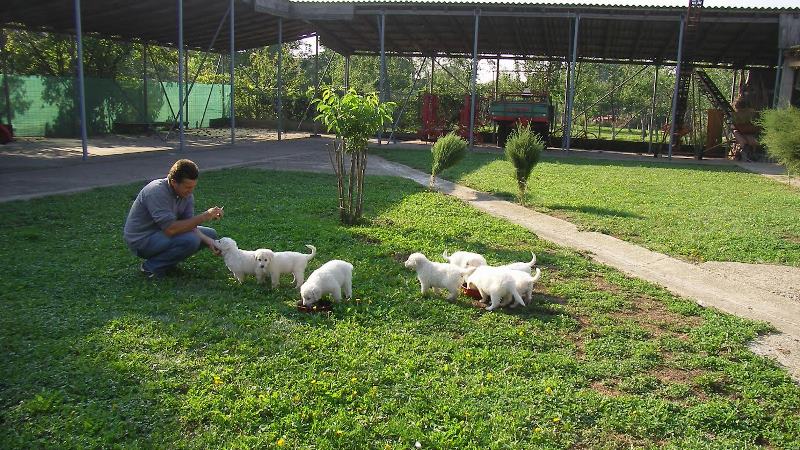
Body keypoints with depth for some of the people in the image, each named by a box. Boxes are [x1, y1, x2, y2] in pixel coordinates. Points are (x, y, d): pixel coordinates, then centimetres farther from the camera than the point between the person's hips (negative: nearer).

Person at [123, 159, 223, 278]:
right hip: (141, 239, -9)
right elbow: (170, 229, -35)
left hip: (163, 232, 9)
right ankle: (151, 266, -9)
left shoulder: (187, 195, -4)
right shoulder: (157, 192, -29)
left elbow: (189, 225, -4)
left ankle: (165, 258, 8)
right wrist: (204, 216, -33)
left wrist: (208, 241, -22)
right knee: (190, 240, -30)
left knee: (210, 234, 4)